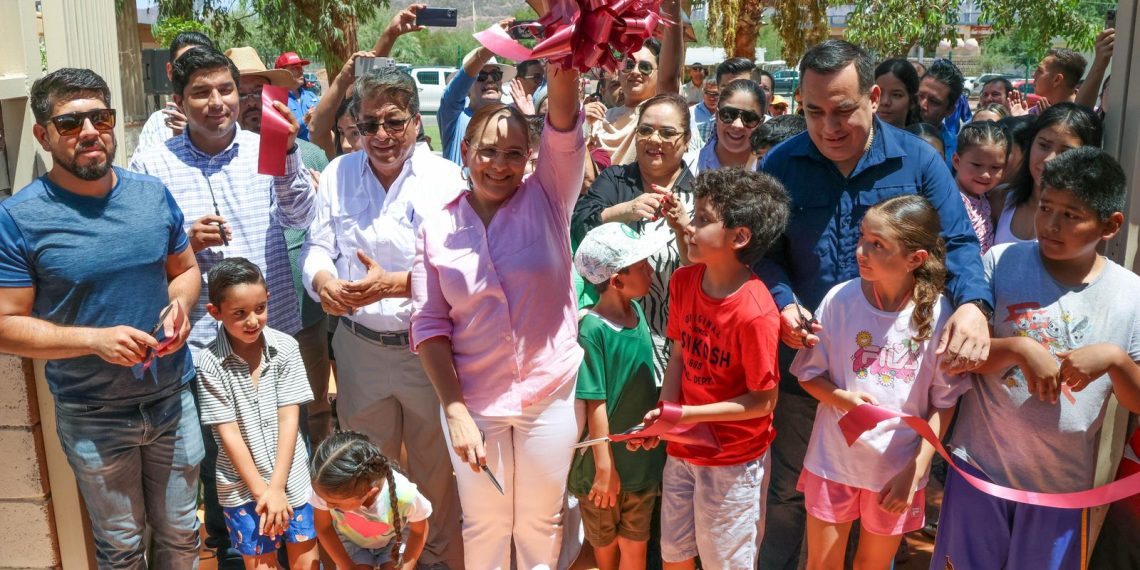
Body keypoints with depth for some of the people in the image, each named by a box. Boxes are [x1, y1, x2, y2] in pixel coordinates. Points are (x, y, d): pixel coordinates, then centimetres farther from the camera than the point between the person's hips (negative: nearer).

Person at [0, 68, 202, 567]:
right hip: (93, 418, -3)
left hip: (173, 397, 3)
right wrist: (95, 339, -25)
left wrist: (179, 306, -10)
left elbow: (185, 268, 11)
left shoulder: (153, 194, -1)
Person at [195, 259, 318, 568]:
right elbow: (228, 432, -9)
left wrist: (276, 486, -11)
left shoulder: (285, 348, -6)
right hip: (242, 485, -1)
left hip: (291, 477, 2)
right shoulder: (209, 363, -11)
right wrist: (261, 490, -11)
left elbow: (289, 419, -7)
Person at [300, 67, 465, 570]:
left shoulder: (445, 179, -10)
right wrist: (323, 281, -19)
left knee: (436, 471, 13)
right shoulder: (338, 174, 3)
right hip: (358, 347, 3)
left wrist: (393, 284, -34)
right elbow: (317, 247, 4)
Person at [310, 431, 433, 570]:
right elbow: (324, 528, -14)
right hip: (351, 540, 1)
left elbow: (419, 531, -17)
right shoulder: (327, 488, -36)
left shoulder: (404, 495, -41)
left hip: (393, 540, -1)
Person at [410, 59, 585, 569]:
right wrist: (455, 410, -10)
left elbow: (563, 127, -23)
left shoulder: (547, 201, -6)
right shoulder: (437, 228, -4)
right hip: (474, 401, 1)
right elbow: (429, 325, -4)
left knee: (541, 522, 17)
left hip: (551, 395, 0)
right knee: (484, 525, 17)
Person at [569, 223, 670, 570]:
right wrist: (605, 468, -16)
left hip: (643, 459, 5)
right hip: (604, 462, -5)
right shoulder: (592, 331, -25)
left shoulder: (637, 312, -5)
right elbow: (596, 406, -20)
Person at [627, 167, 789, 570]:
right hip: (683, 450, 6)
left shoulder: (755, 312, -27)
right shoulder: (684, 281, -6)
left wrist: (691, 414, -21)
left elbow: (764, 400, -19)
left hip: (733, 461, -6)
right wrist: (663, 417, -6)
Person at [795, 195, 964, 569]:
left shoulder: (938, 314, -14)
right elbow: (810, 374, -2)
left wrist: (915, 470, -11)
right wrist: (843, 398, -22)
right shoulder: (839, 299, -13)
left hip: (898, 470, 0)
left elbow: (945, 403, -6)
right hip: (834, 460, 0)